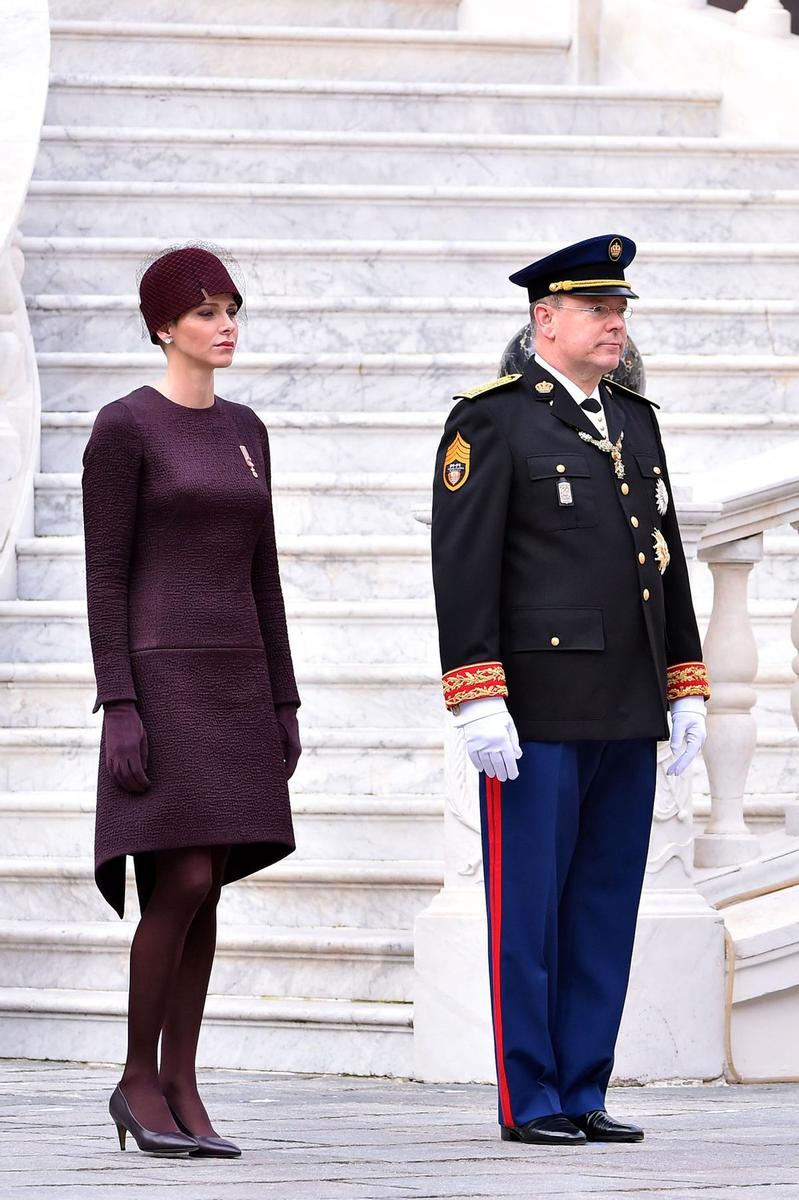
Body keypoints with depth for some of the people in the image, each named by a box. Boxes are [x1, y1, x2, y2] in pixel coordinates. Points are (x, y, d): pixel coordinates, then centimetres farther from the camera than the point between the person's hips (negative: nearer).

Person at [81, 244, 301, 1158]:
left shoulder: (243, 431, 15)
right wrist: (119, 706, -17)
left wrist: (283, 704, 12)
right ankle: (137, 1077, 1)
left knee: (205, 890, 4)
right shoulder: (122, 428, -7)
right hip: (161, 680, -7)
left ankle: (179, 1092, 7)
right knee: (183, 884, -14)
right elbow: (104, 577, -10)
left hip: (233, 687, 7)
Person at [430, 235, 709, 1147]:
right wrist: (478, 700, -19)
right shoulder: (491, 421, -6)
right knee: (528, 908, -3)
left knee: (605, 904, 7)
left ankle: (582, 1096, 12)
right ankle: (529, 1102, 2)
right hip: (536, 712, -7)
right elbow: (462, 566, -12)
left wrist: (686, 688, 11)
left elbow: (667, 561, 18)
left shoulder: (634, 423, 15)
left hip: (625, 716, 7)